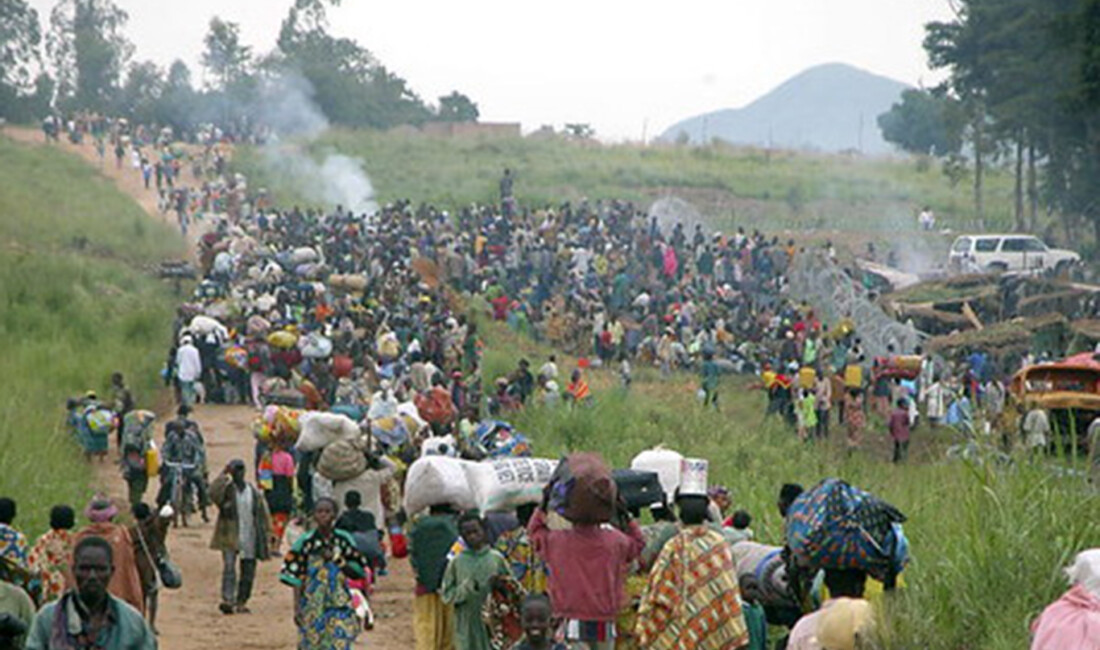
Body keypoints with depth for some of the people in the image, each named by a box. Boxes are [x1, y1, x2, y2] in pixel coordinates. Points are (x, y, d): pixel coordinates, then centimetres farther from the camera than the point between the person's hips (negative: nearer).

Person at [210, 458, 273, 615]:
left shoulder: (254, 493, 7)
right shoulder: (226, 490, -2)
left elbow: (263, 516, 10)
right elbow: (214, 494, -25)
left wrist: (266, 538, 6)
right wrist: (224, 474, -25)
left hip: (250, 540, 3)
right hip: (230, 538, -3)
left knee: (248, 572, 6)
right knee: (229, 568, -15)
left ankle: (241, 602, 17)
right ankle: (227, 600, -22)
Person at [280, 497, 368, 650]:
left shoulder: (344, 540, 3)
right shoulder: (305, 542, -2)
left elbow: (358, 570, 6)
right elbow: (296, 579, -2)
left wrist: (337, 560, -9)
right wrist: (297, 608, -7)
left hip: (339, 605, 1)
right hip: (313, 607, 0)